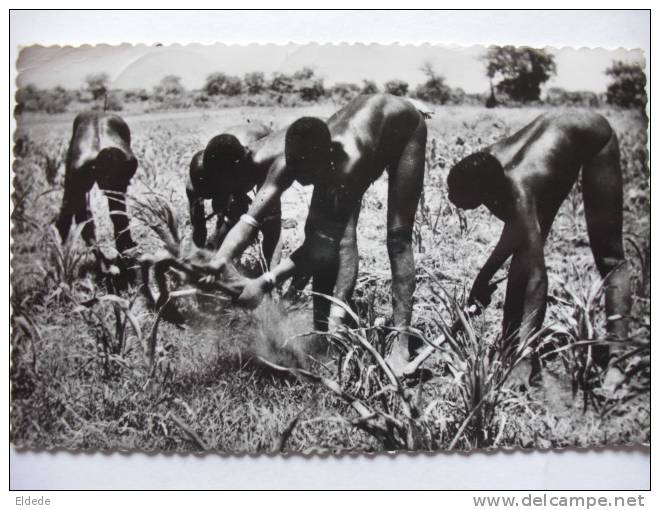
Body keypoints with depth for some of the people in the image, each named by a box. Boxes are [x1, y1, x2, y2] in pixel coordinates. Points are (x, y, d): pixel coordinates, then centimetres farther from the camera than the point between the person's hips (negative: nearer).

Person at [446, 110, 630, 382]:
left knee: (608, 255, -9)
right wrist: (487, 273, -14)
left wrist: (524, 342, -52)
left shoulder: (517, 191, -43)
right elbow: (517, 228, -8)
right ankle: (513, 345, 0)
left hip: (594, 136, -6)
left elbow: (538, 277, -46)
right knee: (525, 251, -3)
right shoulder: (484, 165, -26)